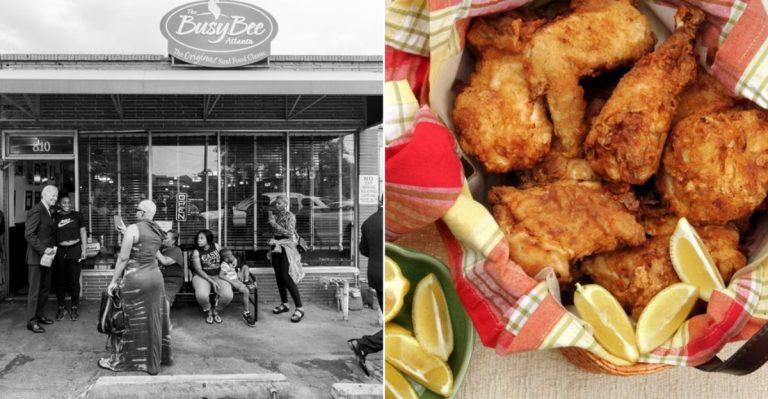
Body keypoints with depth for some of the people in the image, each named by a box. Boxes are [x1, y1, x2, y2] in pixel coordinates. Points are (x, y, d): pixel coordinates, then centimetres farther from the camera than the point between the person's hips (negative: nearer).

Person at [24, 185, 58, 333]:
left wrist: (53, 247, 5)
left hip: (47, 256, 8)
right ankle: (31, 321, 7)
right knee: (35, 290, -1)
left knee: (45, 289, 15)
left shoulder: (50, 212, 14)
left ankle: (39, 314, 28)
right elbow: (29, 234, -19)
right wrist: (43, 249, -21)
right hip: (36, 257, -8)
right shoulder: (36, 211, -14)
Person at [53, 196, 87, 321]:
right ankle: (61, 308, 16)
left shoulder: (77, 215, 5)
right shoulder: (55, 217, 5)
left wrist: (84, 250, 2)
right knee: (60, 280, 5)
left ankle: (74, 308, 12)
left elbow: (83, 232, 7)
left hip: (75, 250, -1)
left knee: (74, 280, 2)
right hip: (60, 251, 1)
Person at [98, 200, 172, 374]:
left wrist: (114, 281, -7)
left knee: (132, 320, 3)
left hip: (135, 279, -6)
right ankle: (158, 357, 24)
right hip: (155, 276, 7)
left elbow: (123, 258, -13)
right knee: (154, 319, 15)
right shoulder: (158, 232, 9)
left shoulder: (133, 229, -12)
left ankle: (120, 360, 17)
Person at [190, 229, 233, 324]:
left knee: (227, 295, -28)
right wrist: (212, 281, -19)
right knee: (201, 295, -36)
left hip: (218, 276, 2)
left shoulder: (216, 246, 3)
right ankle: (207, 311, 1)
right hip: (202, 276, -2)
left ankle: (216, 310, 7)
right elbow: (199, 270, -10)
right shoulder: (196, 252, -4)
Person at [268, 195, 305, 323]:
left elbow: (290, 233, -18)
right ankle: (284, 304, 19)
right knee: (279, 277, 7)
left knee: (286, 278, -14)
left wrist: (274, 224, -19)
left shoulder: (290, 216, -7)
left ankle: (299, 308, -13)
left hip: (286, 248, -7)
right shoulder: (275, 216, 12)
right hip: (276, 248, 7)